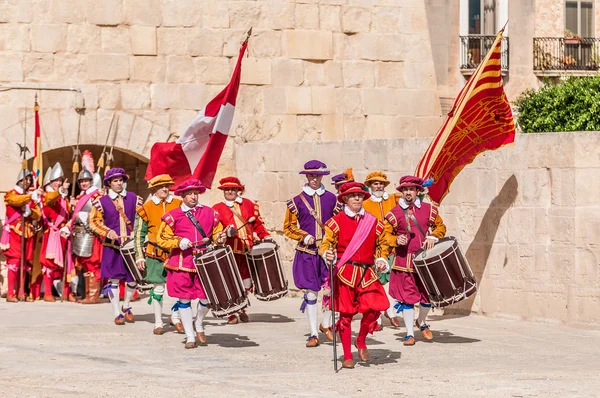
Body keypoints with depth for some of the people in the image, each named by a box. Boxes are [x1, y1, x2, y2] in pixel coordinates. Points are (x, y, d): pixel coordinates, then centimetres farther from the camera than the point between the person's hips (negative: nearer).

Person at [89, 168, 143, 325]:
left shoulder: (133, 198, 7)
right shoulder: (102, 201, 2)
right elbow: (94, 221, 5)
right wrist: (107, 232, -11)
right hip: (112, 246, -2)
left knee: (133, 278, 3)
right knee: (113, 279, -3)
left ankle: (126, 307, 28)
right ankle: (117, 314, 7)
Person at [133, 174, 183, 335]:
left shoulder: (179, 205, 6)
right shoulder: (146, 208, 2)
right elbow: (139, 234, 6)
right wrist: (139, 256, 1)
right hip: (155, 254, -1)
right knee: (158, 288, 2)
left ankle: (176, 317, 21)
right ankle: (158, 323, 12)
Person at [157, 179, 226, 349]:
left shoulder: (210, 213, 9)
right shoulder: (173, 216, 1)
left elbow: (217, 232, 18)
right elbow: (162, 239, 2)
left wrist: (220, 238, -5)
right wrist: (179, 242, -13)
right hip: (181, 264, -2)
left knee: (206, 298, -2)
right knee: (184, 299, 0)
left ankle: (199, 323, 30)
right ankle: (190, 337, 11)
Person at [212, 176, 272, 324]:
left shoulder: (248, 205, 15)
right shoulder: (217, 209, 6)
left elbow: (257, 224, 17)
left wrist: (266, 237, 4)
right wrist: (226, 232, -23)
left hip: (248, 249, 3)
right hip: (229, 250, -3)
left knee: (246, 283, 7)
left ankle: (242, 310, 25)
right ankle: (232, 314, -1)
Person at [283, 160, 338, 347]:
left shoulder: (331, 199, 7)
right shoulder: (297, 201, 3)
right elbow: (288, 227, 7)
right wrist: (304, 237, -9)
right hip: (307, 253, -1)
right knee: (311, 292, 1)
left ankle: (325, 324, 21)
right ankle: (313, 334, 7)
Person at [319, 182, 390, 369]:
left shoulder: (373, 222, 11)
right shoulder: (336, 221, 2)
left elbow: (382, 244, 22)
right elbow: (325, 243, -2)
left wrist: (382, 260, 5)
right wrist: (328, 254, -23)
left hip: (367, 274, 3)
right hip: (344, 273, -2)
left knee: (374, 308, -13)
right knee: (346, 314, -1)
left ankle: (361, 340, 16)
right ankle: (347, 357, 10)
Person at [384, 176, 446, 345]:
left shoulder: (429, 209, 4)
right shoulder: (394, 214, -1)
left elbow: (440, 226, 15)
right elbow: (386, 234, 6)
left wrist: (433, 237, -4)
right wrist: (396, 240, -14)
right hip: (405, 260, -2)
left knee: (428, 295, 9)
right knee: (407, 297, -2)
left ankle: (422, 323, 37)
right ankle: (410, 333, 6)